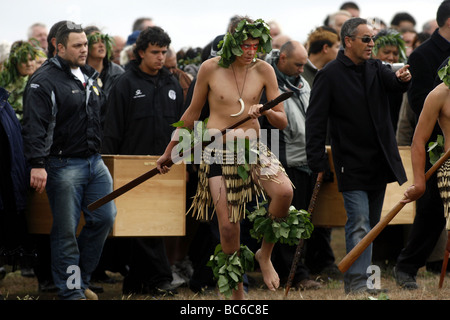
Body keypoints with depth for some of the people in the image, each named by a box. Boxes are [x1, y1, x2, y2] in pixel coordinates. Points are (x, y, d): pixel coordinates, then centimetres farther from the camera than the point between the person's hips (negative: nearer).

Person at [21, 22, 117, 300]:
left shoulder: (90, 76, 14)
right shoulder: (44, 81, -11)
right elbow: (35, 127, -17)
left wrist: (101, 153, 24)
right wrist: (38, 164, -24)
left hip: (95, 162, 7)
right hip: (63, 166, -7)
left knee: (104, 218, 4)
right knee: (66, 230, -2)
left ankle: (81, 278, 20)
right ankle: (71, 290, 6)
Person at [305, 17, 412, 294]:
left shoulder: (375, 69, 9)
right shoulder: (330, 76, -7)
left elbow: (393, 81, -11)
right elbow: (316, 122, -8)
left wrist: (402, 78, -36)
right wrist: (318, 164, -14)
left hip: (380, 164, 6)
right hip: (352, 165, -6)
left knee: (372, 225, 11)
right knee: (359, 225, -13)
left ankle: (356, 278, 20)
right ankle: (357, 283, -16)